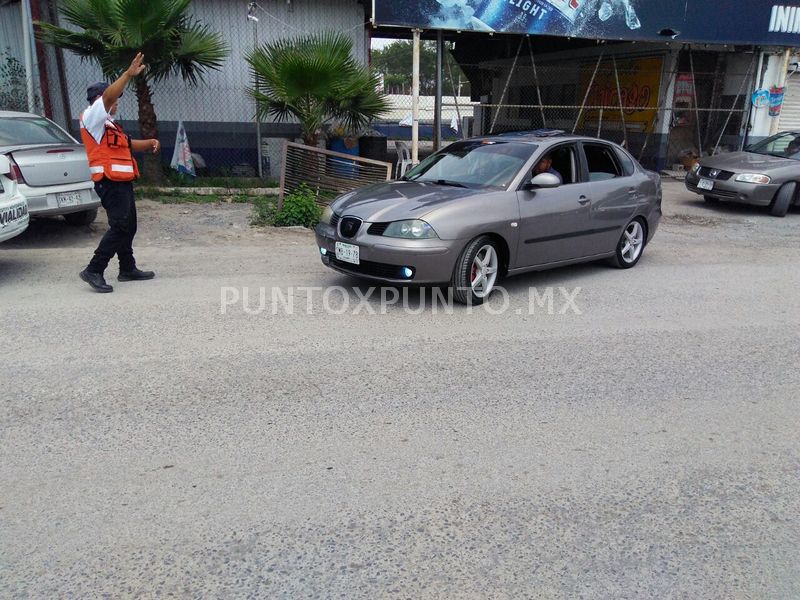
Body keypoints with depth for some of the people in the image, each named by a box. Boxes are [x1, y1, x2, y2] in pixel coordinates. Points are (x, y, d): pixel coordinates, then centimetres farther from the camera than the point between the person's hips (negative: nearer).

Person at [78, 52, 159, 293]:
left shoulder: (108, 124, 24)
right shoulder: (92, 117, -5)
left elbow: (128, 144, 27)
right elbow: (108, 95, -21)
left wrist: (149, 143, 9)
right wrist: (129, 74, -27)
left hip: (122, 181, 10)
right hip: (110, 182, -10)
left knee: (128, 226, 14)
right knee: (120, 227, -16)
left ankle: (128, 269, 24)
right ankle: (94, 271, -13)